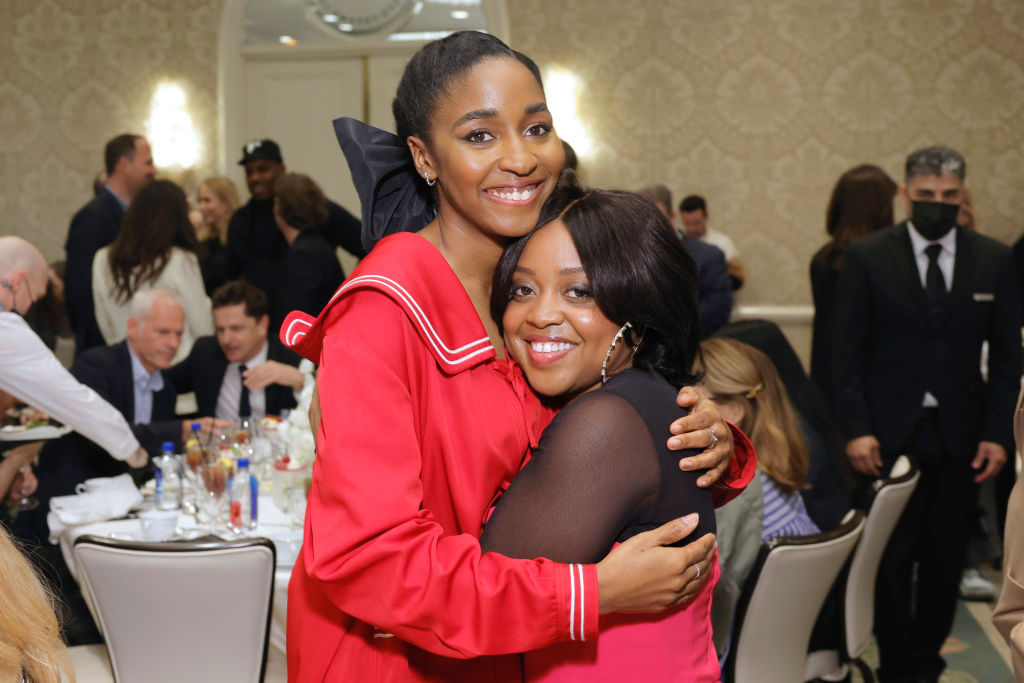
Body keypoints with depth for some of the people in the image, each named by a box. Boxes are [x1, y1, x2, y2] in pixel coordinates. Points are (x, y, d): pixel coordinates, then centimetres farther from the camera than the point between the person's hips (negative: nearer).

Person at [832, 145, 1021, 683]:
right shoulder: (866, 256, -1)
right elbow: (848, 351, -2)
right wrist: (856, 429, -10)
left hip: (959, 437, 2)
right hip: (890, 434, -2)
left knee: (945, 559, 7)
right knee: (891, 559, 1)